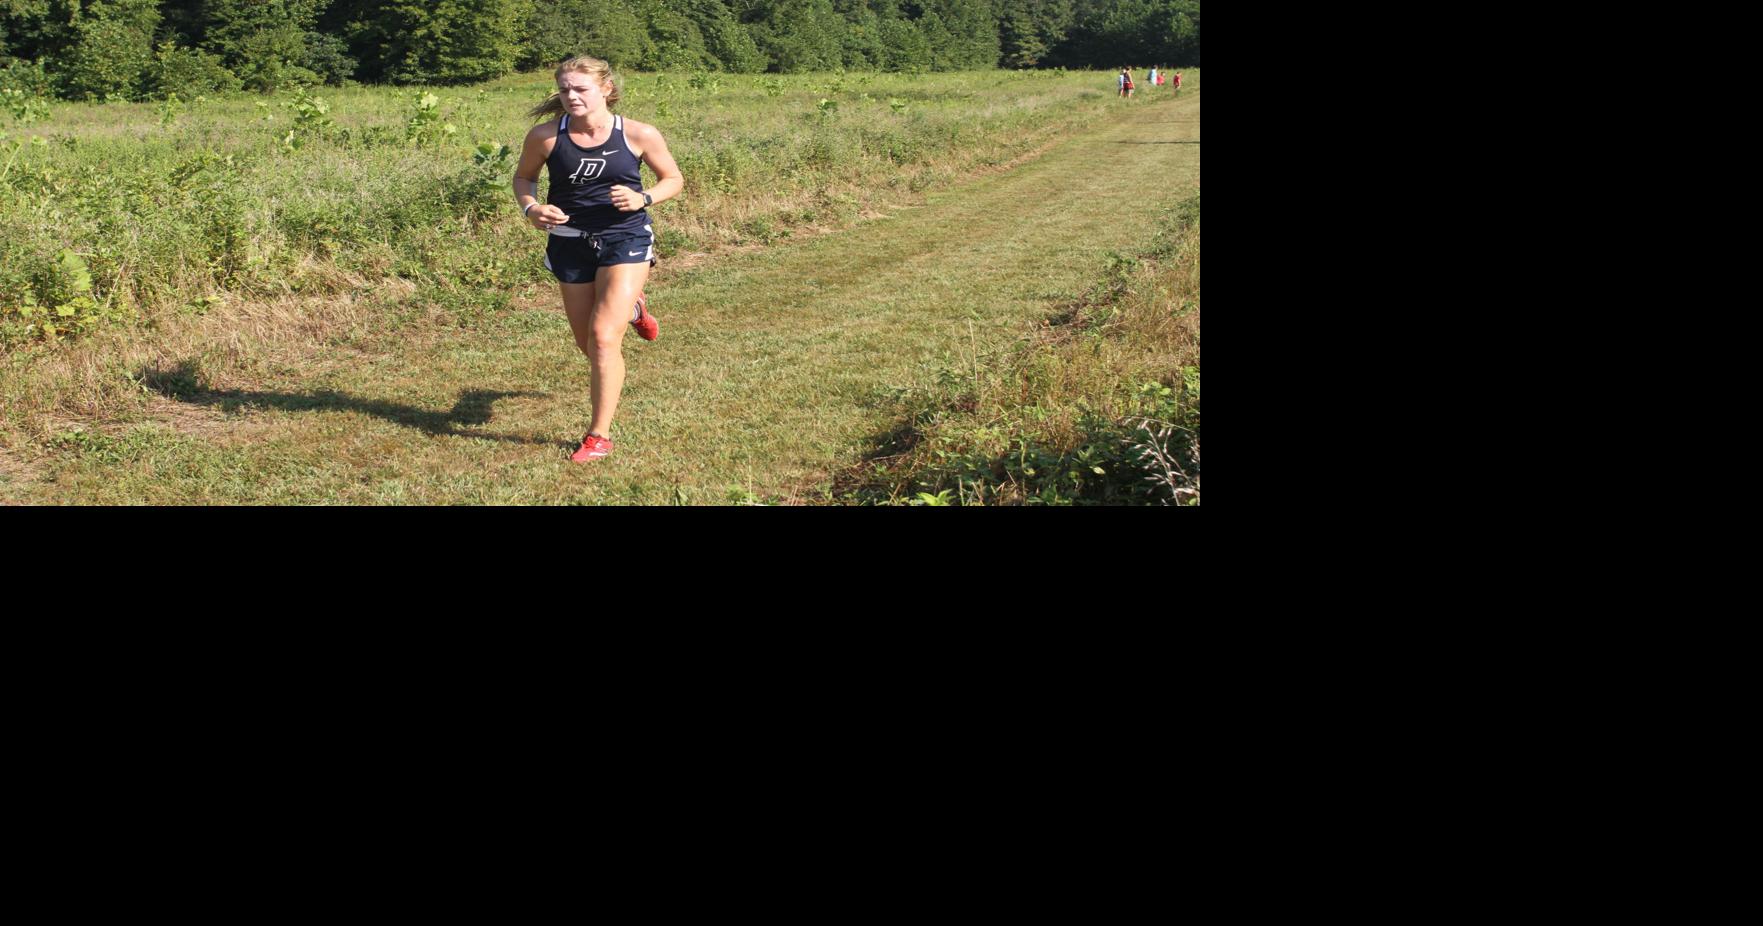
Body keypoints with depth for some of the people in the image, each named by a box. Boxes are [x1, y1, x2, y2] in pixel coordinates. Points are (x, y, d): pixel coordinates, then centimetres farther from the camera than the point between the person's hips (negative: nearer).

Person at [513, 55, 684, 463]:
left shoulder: (639, 135, -11)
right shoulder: (546, 136, -8)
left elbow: (673, 179, 3)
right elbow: (523, 176, 9)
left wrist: (643, 199, -18)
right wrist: (531, 208, -12)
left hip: (625, 239, -3)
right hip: (570, 243, 3)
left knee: (604, 338, -16)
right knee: (588, 345, 16)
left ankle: (599, 435, -2)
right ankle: (631, 308, 52)